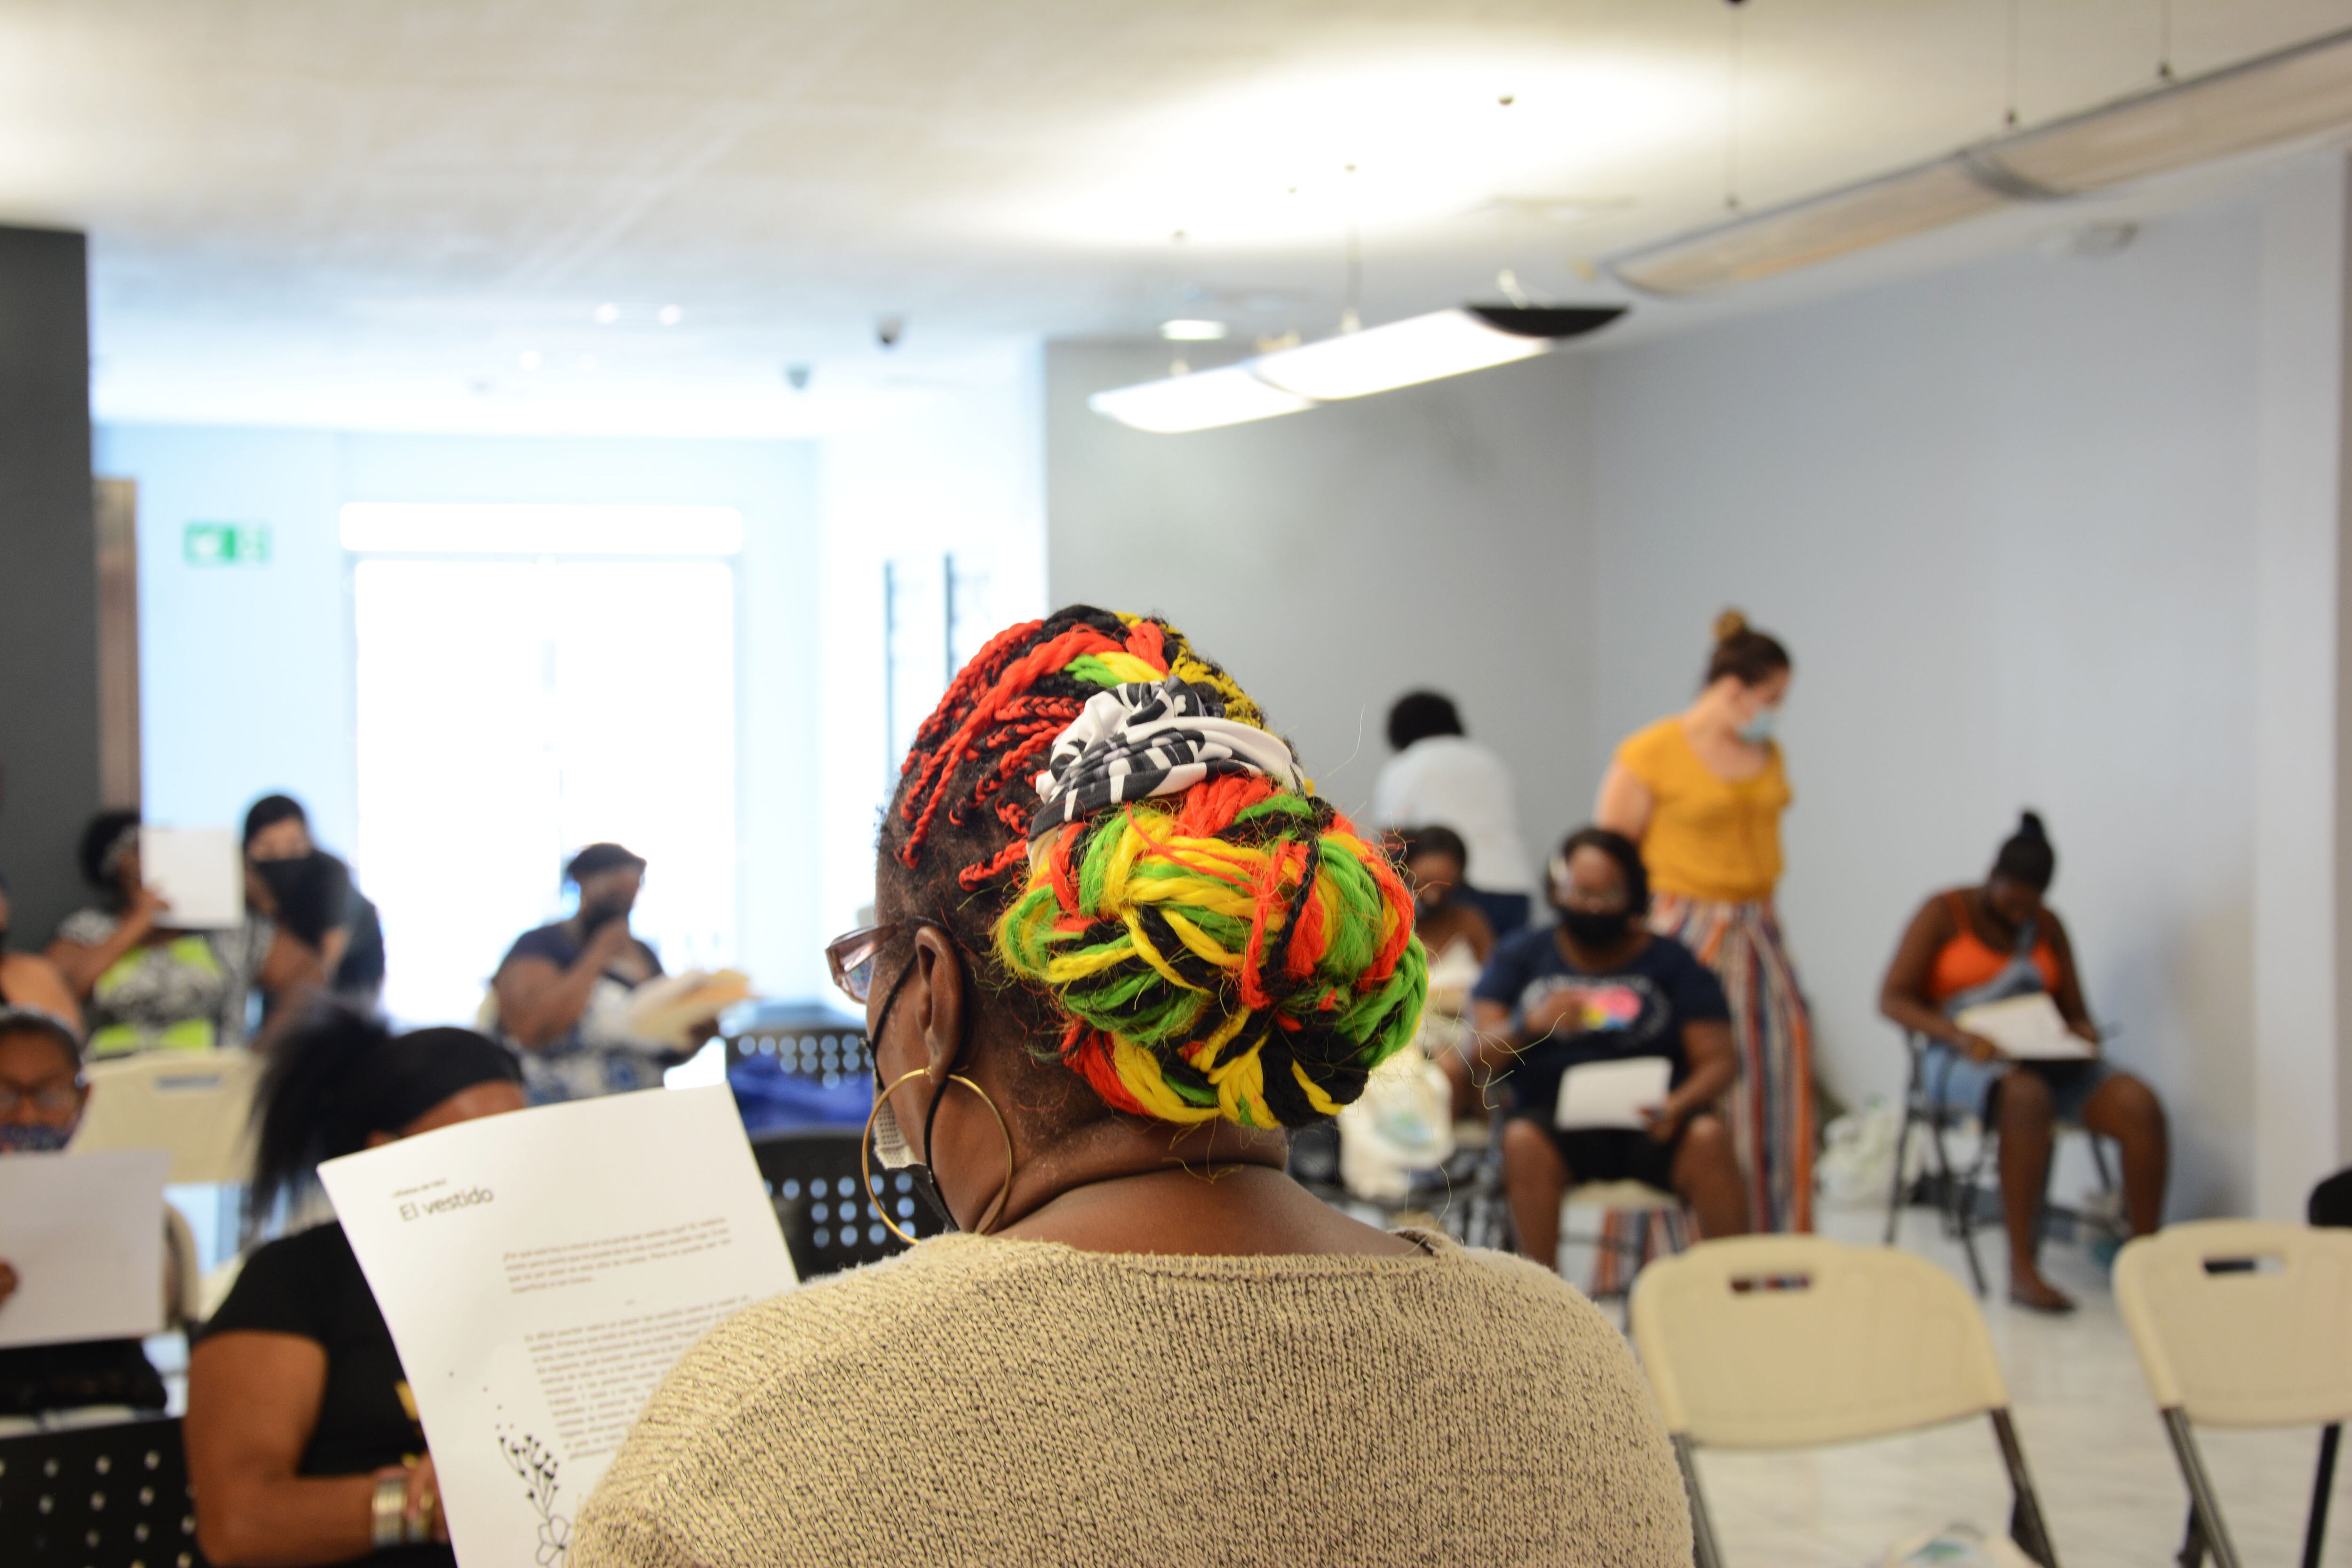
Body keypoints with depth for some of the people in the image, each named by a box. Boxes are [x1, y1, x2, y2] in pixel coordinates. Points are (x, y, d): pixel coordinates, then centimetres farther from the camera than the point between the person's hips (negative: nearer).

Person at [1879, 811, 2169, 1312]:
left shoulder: (2048, 926, 17)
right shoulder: (1944, 914, 1)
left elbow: (2075, 1011, 16)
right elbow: (1892, 998, -9)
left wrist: (2082, 1032, -10)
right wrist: (1960, 1035, -25)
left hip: (2044, 1059, 5)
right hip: (1962, 1061, -5)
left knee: (2138, 1105, -25)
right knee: (2027, 1096, -41)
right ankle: (2021, 1271, -37)